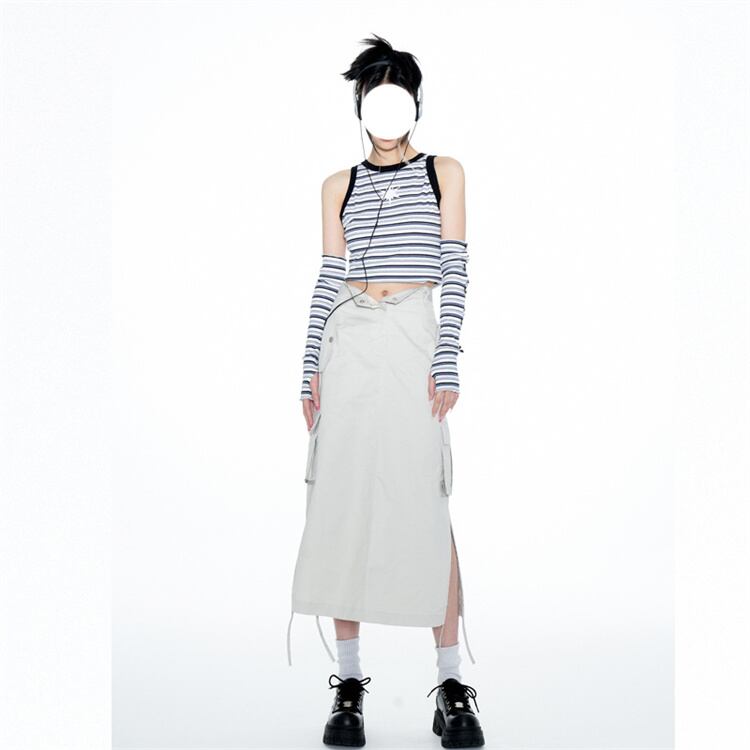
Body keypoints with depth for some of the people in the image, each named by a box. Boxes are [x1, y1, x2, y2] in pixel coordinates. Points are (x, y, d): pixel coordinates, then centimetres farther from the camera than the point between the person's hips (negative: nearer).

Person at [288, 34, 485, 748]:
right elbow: (328, 277, 11)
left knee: (424, 506, -7)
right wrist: (311, 368, 2)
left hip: (415, 340, -2)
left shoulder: (444, 172, 12)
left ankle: (452, 686, 1)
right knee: (343, 501, -1)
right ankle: (348, 681, 7)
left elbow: (455, 269, 4)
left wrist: (448, 362, -7)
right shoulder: (339, 185, 16)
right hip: (348, 343, 2)